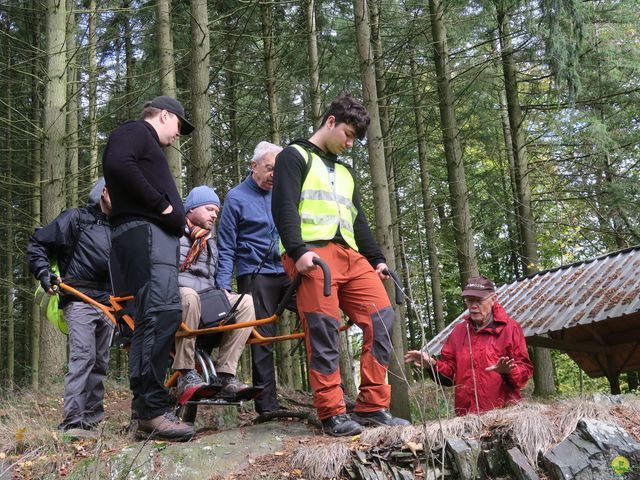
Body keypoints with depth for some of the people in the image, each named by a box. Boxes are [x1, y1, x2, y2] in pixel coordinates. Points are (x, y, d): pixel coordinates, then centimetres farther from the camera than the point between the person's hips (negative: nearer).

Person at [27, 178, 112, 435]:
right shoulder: (75, 218, 2)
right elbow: (36, 245, 4)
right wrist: (44, 273, -9)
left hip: (107, 303, 7)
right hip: (80, 300, -7)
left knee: (100, 363, 7)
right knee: (83, 356, -19)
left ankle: (92, 420, 14)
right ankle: (71, 423, -21)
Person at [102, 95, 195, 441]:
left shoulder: (149, 147, 32)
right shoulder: (134, 131, 3)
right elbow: (117, 164, -17)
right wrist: (161, 204, -15)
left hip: (159, 237, 11)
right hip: (144, 232, -11)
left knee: (152, 319, 6)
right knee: (163, 312, -21)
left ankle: (144, 410, 8)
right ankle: (153, 411, -24)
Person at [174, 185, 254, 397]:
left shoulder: (210, 243, 29)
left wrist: (222, 292, 7)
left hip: (206, 303, 6)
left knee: (245, 301, -19)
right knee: (189, 296, -41)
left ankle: (225, 374, -23)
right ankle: (186, 373, -33)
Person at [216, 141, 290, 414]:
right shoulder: (236, 198, 0)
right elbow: (226, 248, -1)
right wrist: (223, 286, -9)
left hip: (288, 271, 4)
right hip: (256, 276, -4)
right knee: (263, 340, -3)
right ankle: (267, 404, 4)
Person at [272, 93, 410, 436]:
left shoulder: (344, 172, 30)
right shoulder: (295, 157, 8)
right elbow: (284, 208, -6)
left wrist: (376, 259, 18)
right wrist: (298, 251, -19)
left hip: (350, 256, 7)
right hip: (313, 254, -7)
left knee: (381, 316, -7)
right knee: (323, 330, -12)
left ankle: (372, 406, -3)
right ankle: (332, 414, -7)